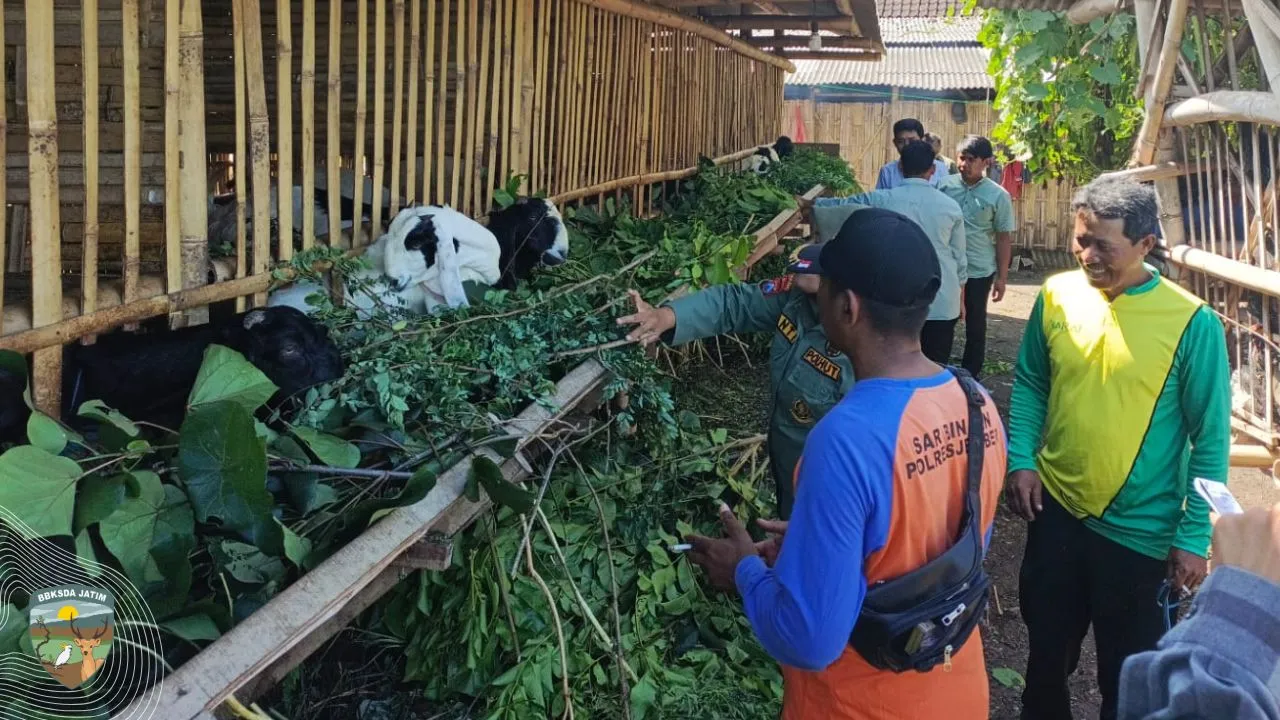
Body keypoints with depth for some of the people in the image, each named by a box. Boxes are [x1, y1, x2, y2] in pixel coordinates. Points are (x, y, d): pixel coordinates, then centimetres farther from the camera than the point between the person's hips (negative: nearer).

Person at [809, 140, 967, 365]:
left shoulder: (883, 200, -6)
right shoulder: (950, 206, 1)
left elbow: (841, 205, 7)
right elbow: (959, 258, 8)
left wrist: (814, 203, 26)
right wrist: (961, 298, 20)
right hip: (943, 303, 1)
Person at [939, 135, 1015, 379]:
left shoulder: (997, 195, -7)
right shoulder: (945, 185, -2)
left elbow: (1004, 237, -3)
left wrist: (1002, 277, -5)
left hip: (979, 271, -2)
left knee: (975, 326, 11)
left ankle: (970, 377, 24)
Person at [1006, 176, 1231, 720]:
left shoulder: (1192, 323, -16)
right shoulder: (1057, 295, -6)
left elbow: (1211, 439, -10)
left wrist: (1194, 537, -10)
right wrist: (1021, 460, -4)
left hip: (1139, 532, -3)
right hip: (1056, 509, 3)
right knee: (1047, 646, 22)